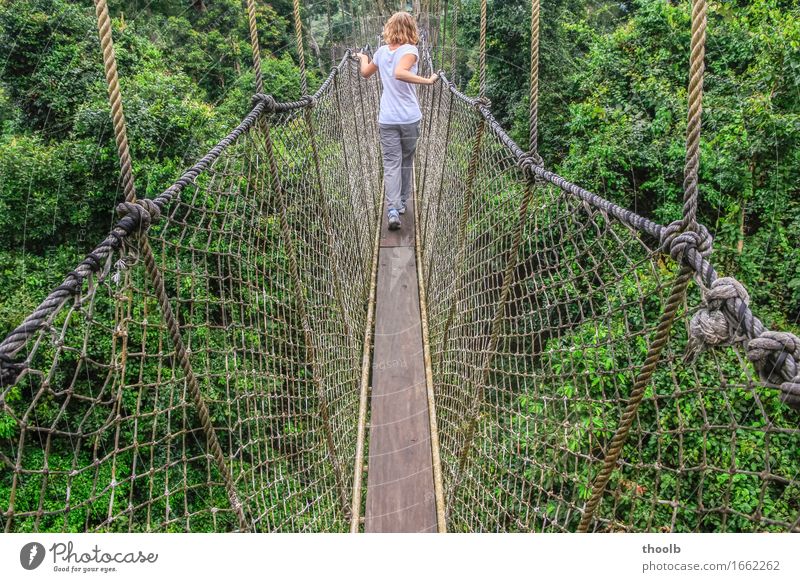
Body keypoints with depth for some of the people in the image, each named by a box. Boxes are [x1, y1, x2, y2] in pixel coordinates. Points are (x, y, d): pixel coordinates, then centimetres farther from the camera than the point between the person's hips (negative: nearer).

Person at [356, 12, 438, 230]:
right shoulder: (410, 50, -9)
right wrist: (427, 80, -26)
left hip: (387, 119, 2)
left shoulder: (381, 51, 5)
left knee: (391, 164, 0)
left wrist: (363, 58, 42)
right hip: (409, 118, -2)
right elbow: (399, 73, -29)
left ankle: (392, 209, -16)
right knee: (406, 161, 17)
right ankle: (401, 202, 29)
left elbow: (365, 73, 23)